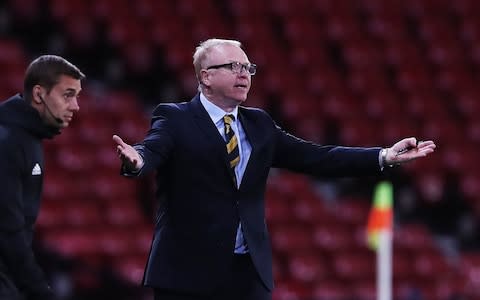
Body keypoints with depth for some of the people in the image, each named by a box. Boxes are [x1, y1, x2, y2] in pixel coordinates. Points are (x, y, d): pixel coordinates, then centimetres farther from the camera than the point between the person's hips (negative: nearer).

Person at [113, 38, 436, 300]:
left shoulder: (259, 125, 14)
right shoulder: (175, 120, -2)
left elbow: (314, 157, 10)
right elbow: (152, 151, -21)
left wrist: (384, 156, 3)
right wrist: (135, 161, -47)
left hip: (249, 271, 5)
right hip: (190, 270, -5)